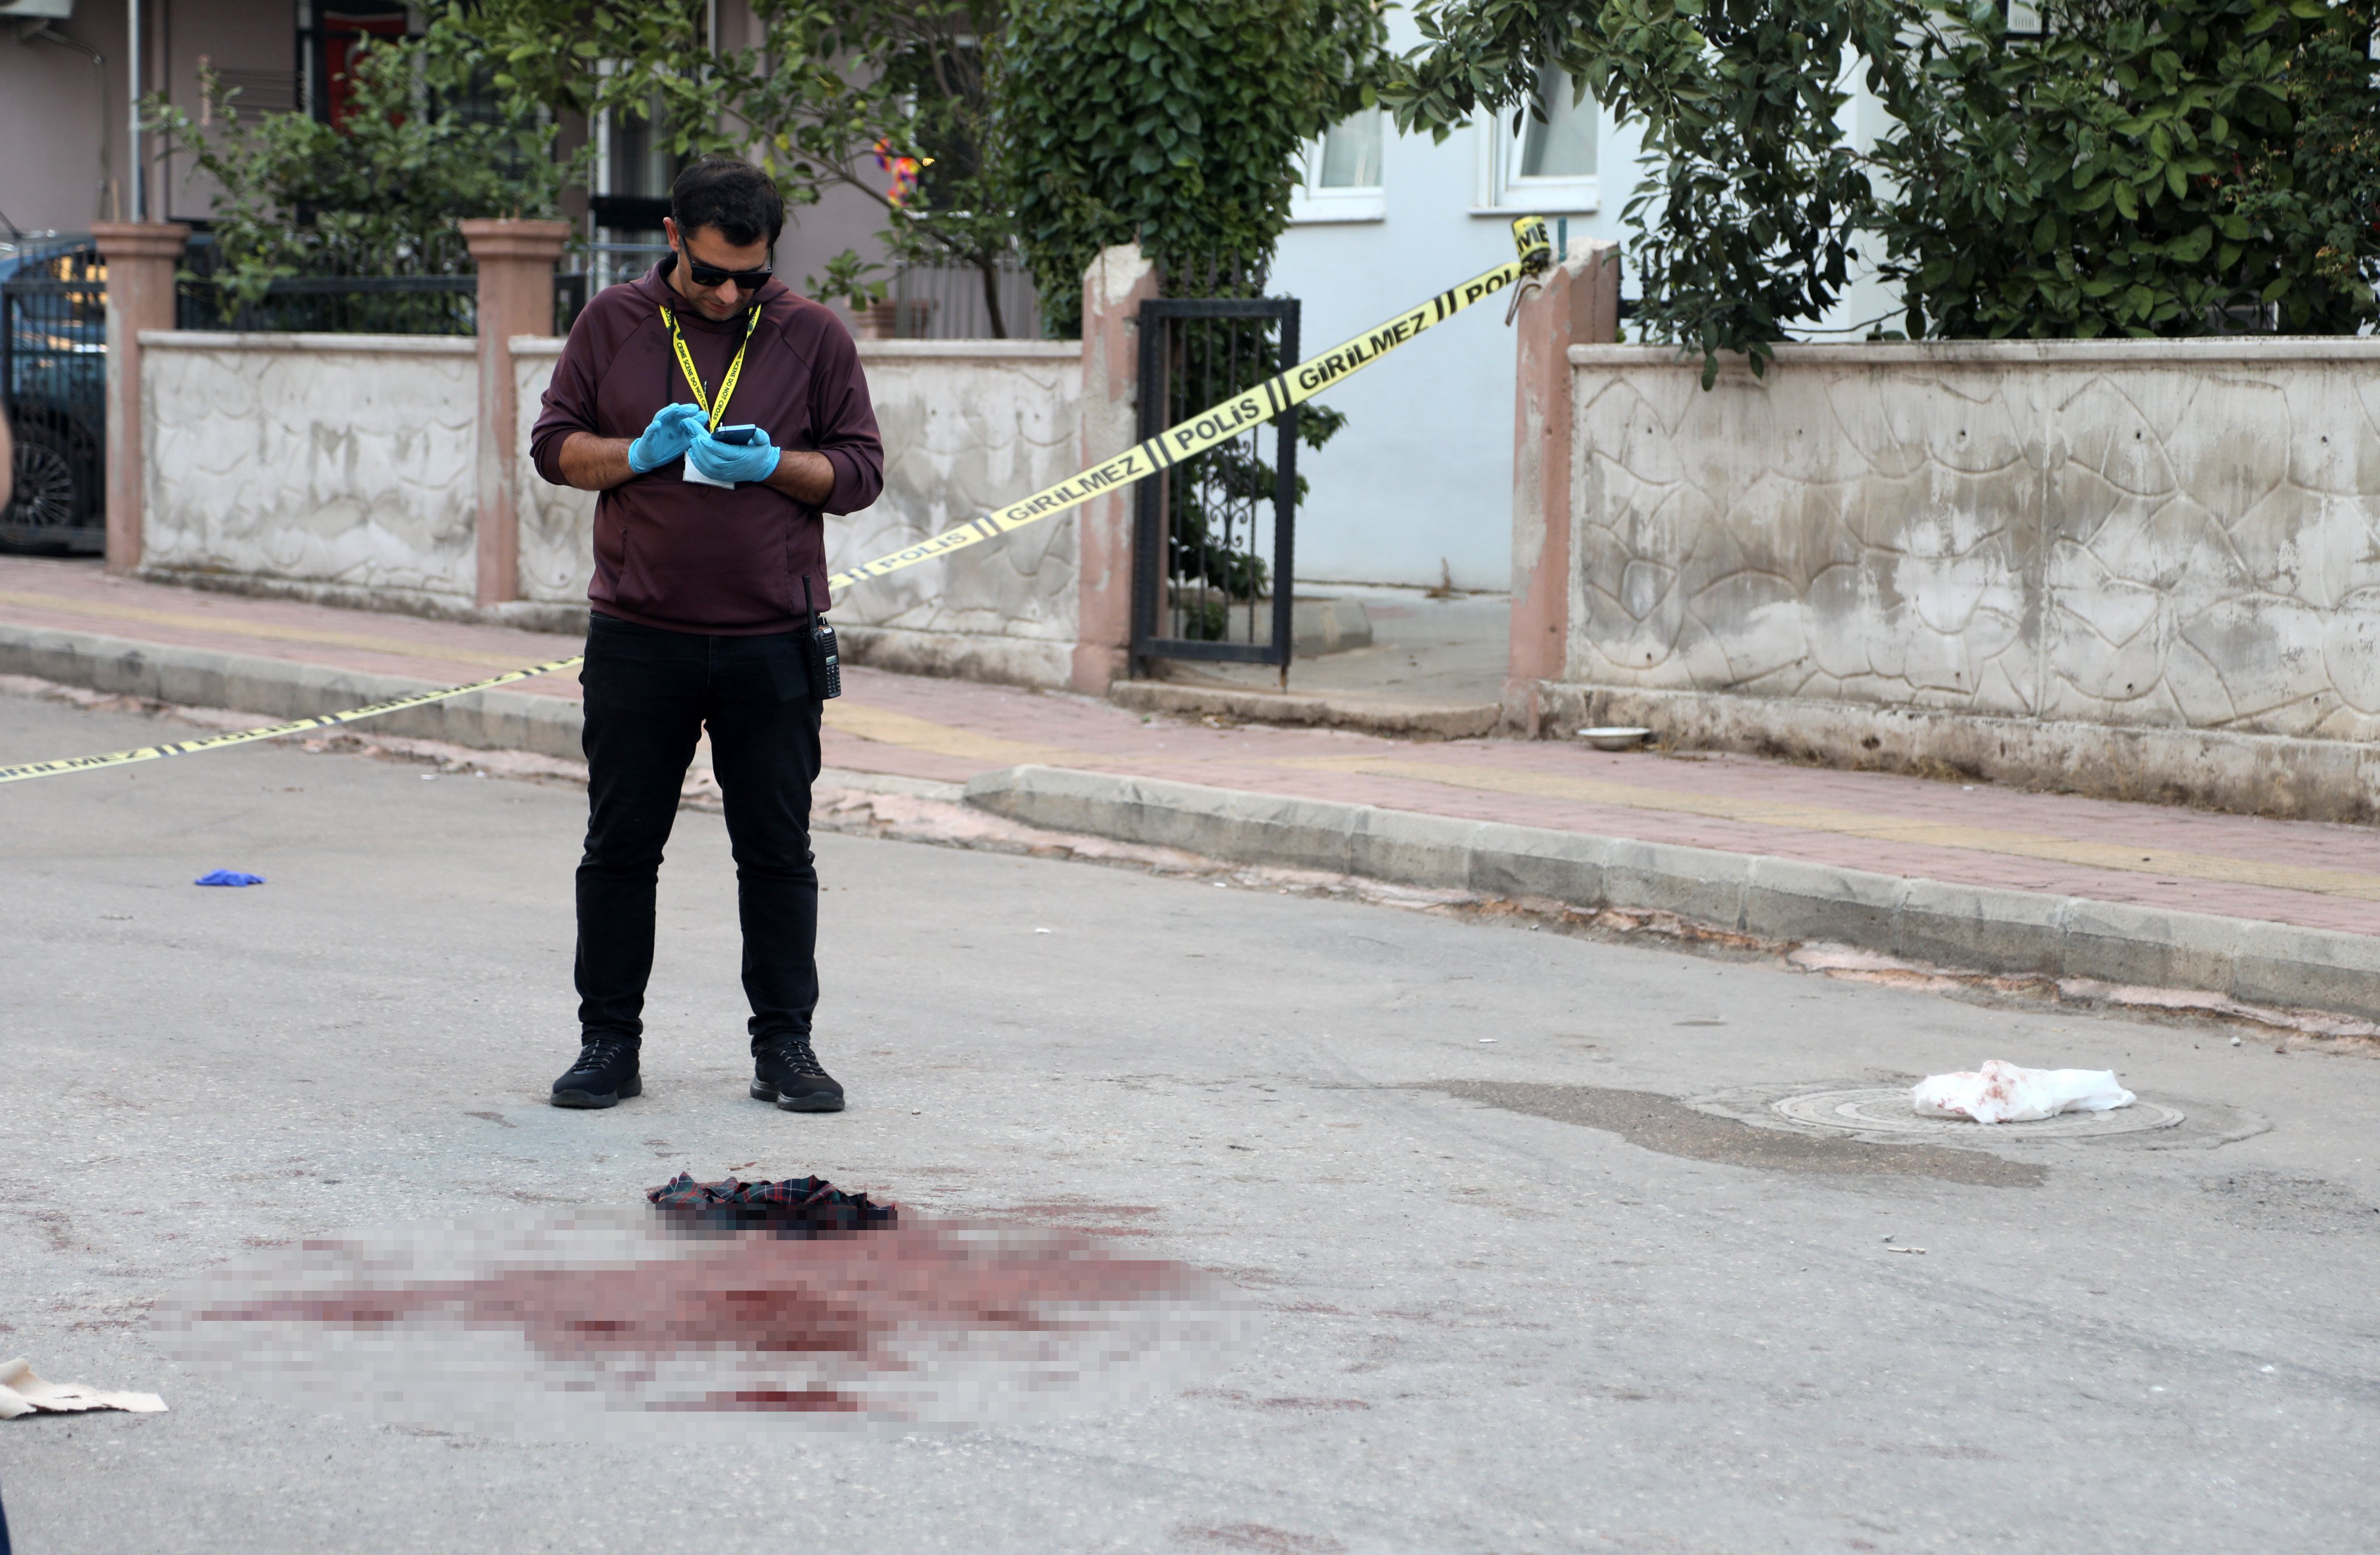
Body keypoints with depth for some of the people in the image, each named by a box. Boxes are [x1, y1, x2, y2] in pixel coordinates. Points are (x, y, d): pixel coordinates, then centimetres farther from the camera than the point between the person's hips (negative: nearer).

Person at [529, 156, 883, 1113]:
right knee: (620, 846, 5)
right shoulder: (613, 325, 6)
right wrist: (641, 453, -11)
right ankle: (610, 1042, 15)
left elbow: (860, 470, 4)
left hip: (771, 643, 0)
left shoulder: (812, 336, 3)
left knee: (777, 851, 4)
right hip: (637, 639, 1)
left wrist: (772, 465, -13)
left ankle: (785, 1046, 13)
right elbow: (554, 446, 8)